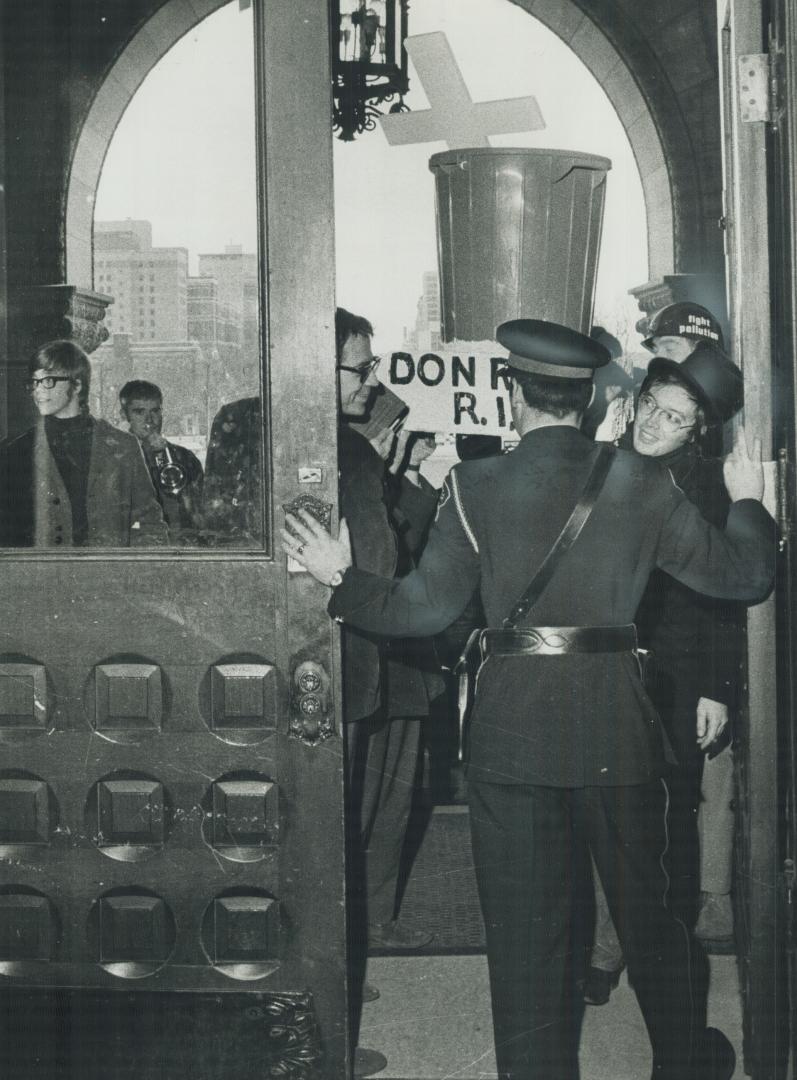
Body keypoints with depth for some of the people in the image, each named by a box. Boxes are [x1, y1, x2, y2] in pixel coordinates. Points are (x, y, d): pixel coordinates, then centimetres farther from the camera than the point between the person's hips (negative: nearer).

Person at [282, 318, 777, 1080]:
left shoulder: (475, 485, -6)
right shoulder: (640, 482, -3)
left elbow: (425, 606, -8)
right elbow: (742, 575, 2)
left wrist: (340, 578, 6)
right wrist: (745, 501, 20)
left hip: (511, 727, -1)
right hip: (615, 721, 2)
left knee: (527, 930, 7)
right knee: (648, 908, 19)